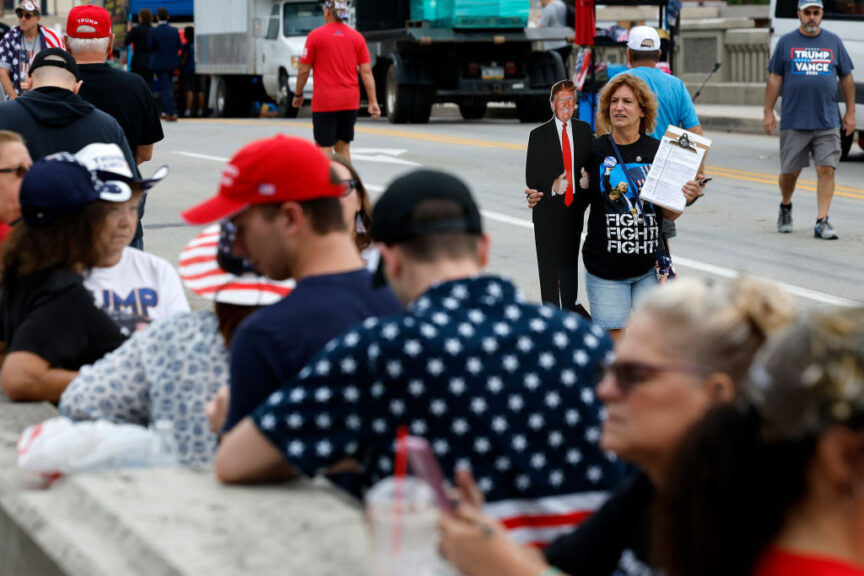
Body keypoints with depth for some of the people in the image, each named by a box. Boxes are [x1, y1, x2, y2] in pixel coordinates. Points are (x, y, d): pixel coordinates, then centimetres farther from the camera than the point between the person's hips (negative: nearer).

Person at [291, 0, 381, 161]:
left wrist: (298, 95, 11)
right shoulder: (357, 37, 5)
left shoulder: (315, 36, -5)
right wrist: (373, 102, 0)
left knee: (324, 148, -3)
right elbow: (366, 72, 0)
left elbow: (303, 71, -2)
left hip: (324, 102, -4)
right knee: (343, 147, 13)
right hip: (350, 102, 4)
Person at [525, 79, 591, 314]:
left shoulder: (584, 130, 6)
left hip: (575, 207, 3)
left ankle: (571, 304, 29)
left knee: (571, 259, 15)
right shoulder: (539, 135, -3)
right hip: (548, 209, -3)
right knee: (549, 263, 1)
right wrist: (551, 188, -21)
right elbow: (530, 177, -6)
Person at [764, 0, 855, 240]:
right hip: (793, 120, -1)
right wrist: (768, 112, 0)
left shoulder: (833, 42, 8)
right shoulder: (786, 42, 5)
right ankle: (785, 207, 32)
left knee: (826, 169, -8)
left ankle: (822, 221, -5)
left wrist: (850, 113, 9)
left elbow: (846, 78, 13)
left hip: (827, 122, 1)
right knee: (790, 171, 5)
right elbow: (774, 79, 5)